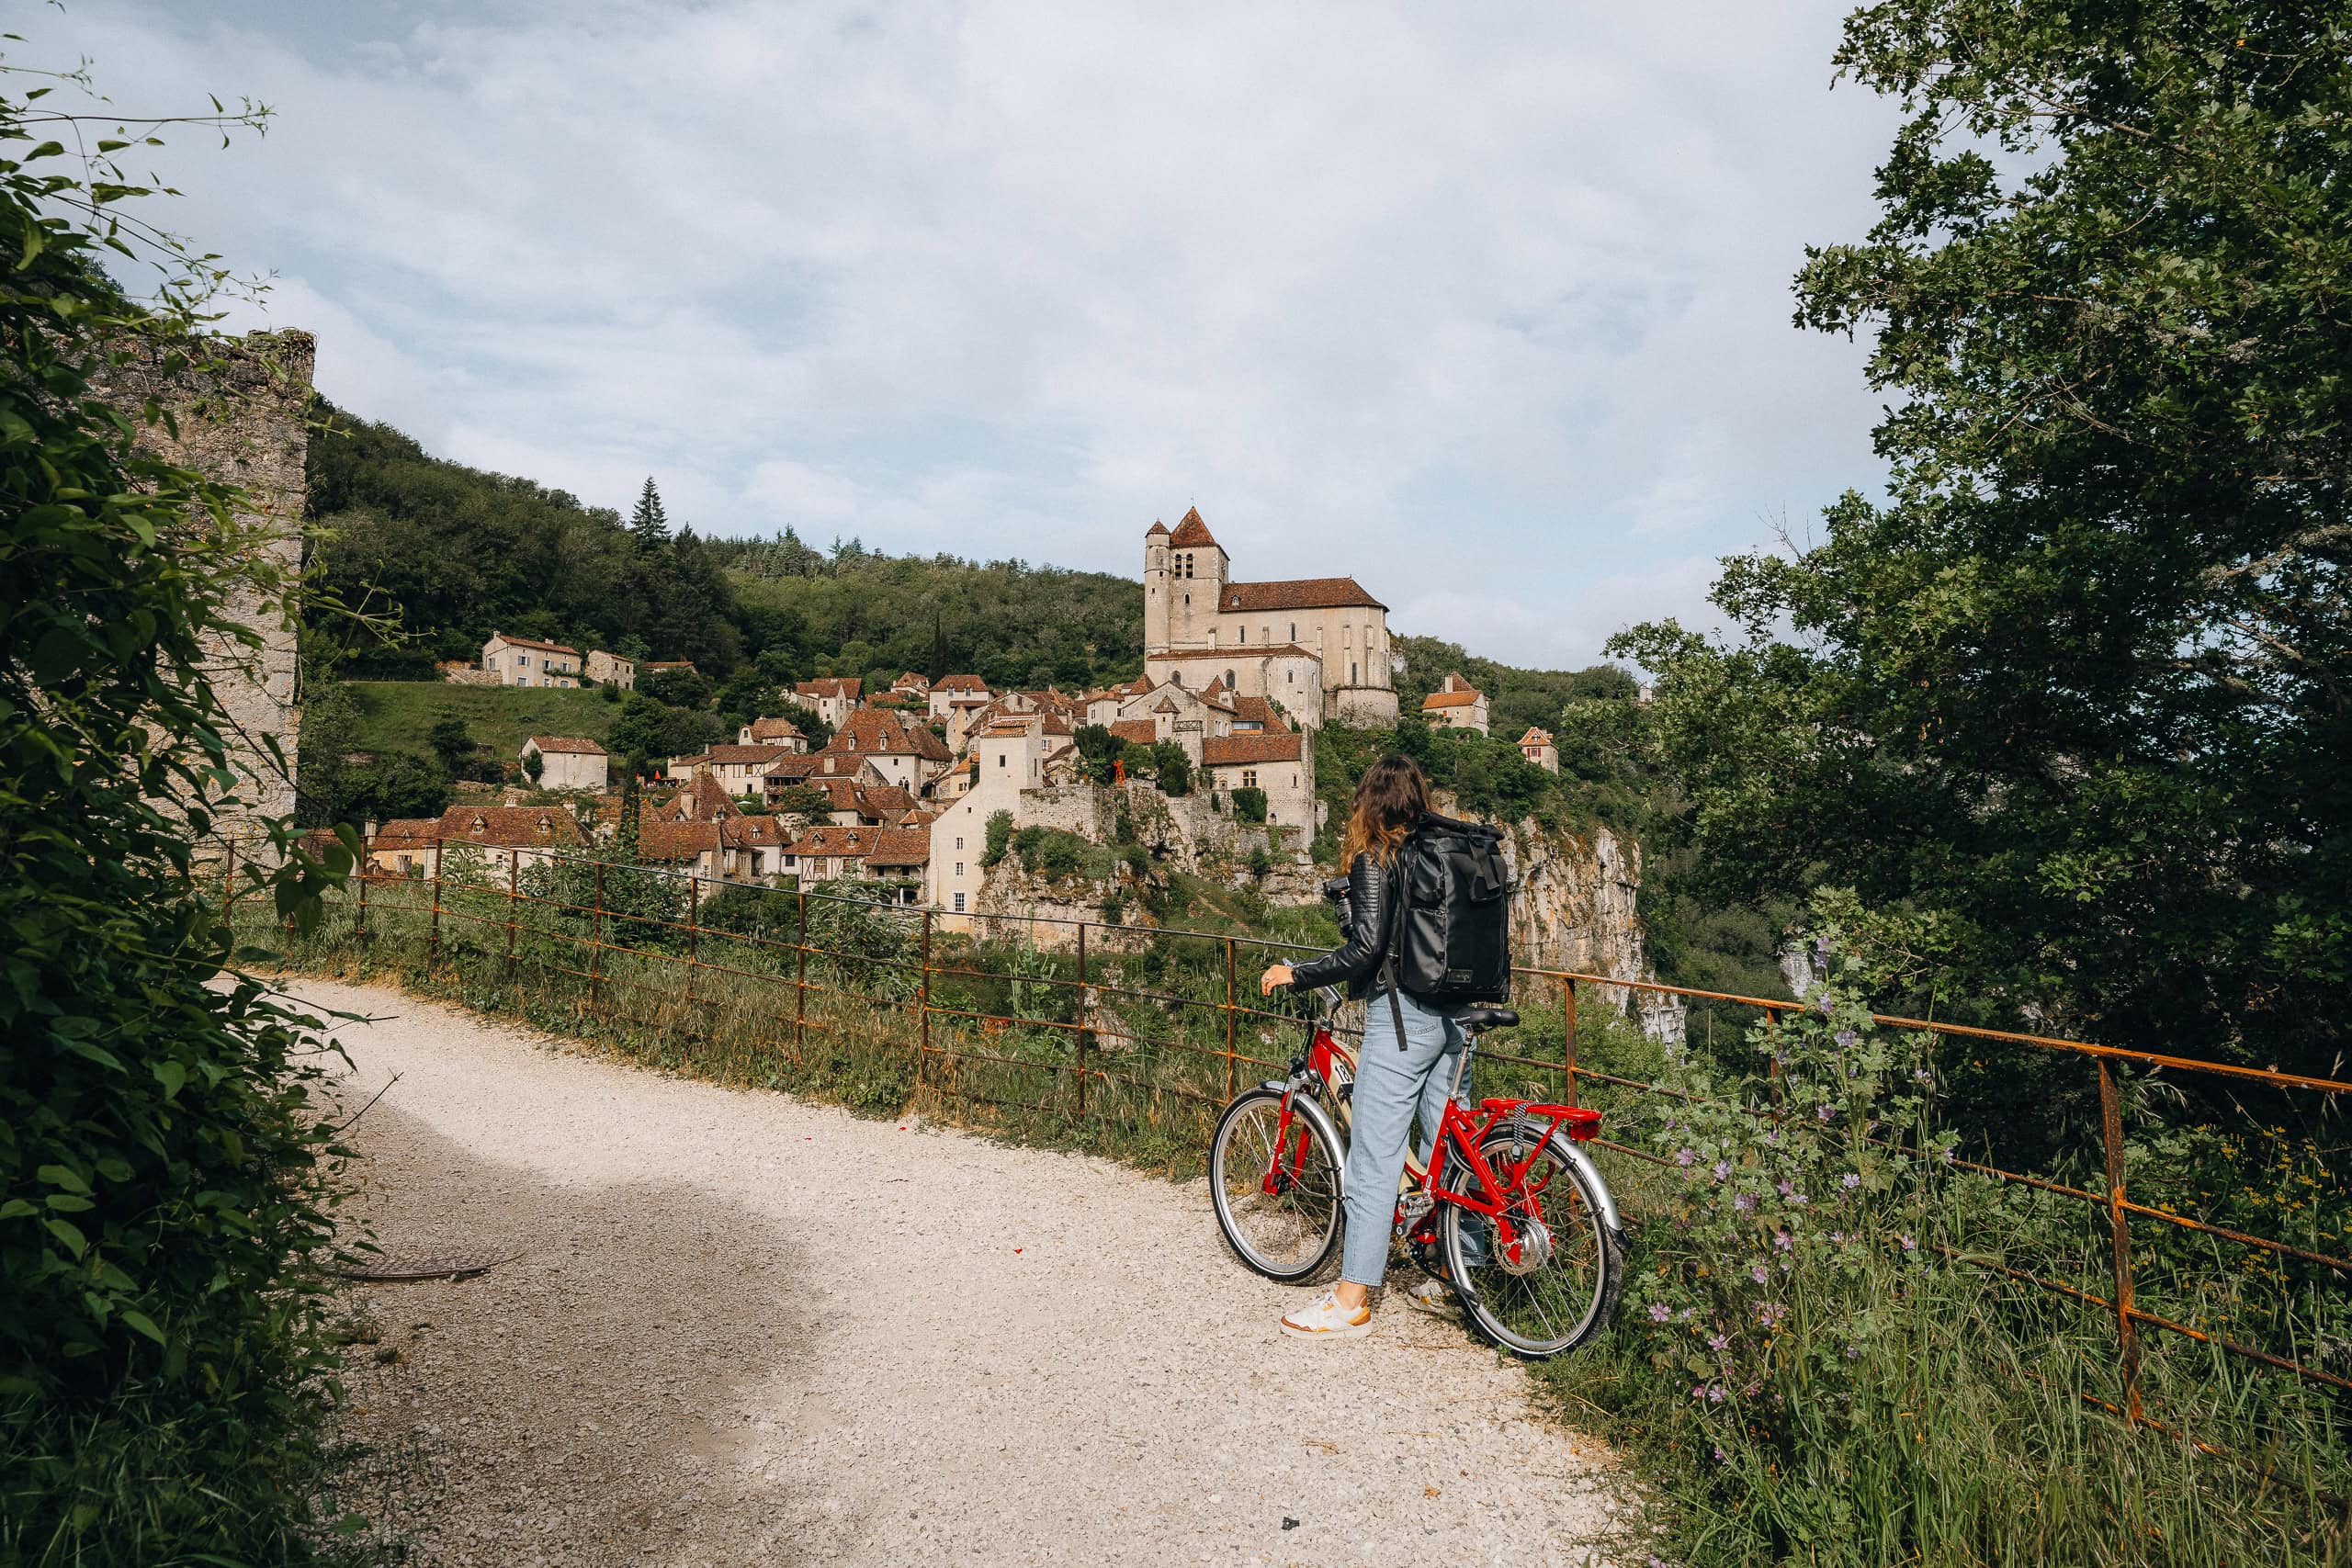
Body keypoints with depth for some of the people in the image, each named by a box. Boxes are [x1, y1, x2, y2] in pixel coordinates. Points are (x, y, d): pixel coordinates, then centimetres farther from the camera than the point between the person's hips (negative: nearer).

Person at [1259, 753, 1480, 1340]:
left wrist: (1294, 975, -10)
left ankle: (1351, 1302, 0)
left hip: (1402, 1018, -7)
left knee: (1374, 1157, -4)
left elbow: (1366, 947, -19)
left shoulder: (1373, 859, -9)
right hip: (1454, 1016, 8)